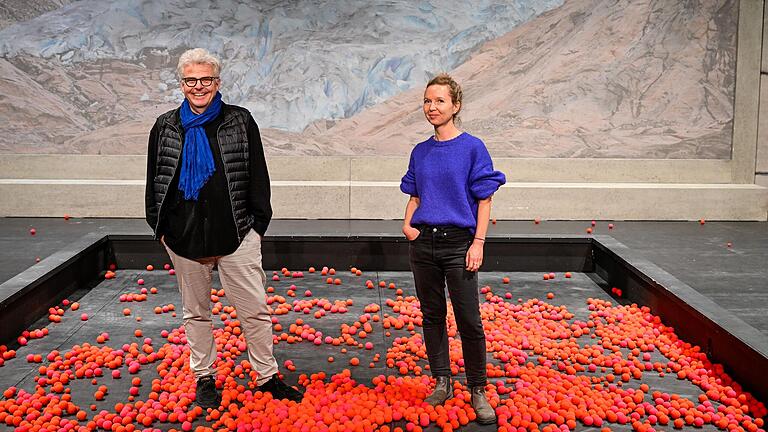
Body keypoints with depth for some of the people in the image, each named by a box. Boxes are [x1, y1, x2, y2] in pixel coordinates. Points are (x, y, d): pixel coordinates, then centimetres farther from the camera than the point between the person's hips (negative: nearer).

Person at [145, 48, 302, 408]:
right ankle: (204, 377, 29)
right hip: (184, 236, 2)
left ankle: (266, 376, 17)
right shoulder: (166, 127, 6)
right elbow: (154, 182, 12)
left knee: (255, 310, 2)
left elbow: (257, 178, 3)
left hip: (235, 233, -2)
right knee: (196, 311, 13)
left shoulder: (240, 122, 1)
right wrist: (159, 227, 7)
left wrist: (257, 225, 1)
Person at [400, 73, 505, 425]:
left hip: (457, 243, -4)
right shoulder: (420, 152, 9)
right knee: (432, 315, 12)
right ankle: (442, 380, 27)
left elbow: (484, 200, -5)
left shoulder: (472, 148, -5)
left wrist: (478, 243, -11)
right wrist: (407, 224, -1)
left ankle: (477, 390, 13)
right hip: (422, 243, 5)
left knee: (469, 320, -2)